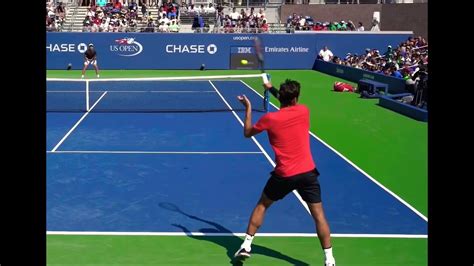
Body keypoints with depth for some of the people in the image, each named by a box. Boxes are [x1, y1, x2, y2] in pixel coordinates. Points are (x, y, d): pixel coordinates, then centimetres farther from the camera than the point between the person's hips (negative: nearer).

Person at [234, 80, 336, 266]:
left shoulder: (269, 119, -8)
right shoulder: (304, 111, -1)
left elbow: (247, 133, 9)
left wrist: (248, 108, 16)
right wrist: (272, 89, 32)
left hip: (284, 175, -1)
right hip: (308, 172, 1)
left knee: (262, 206, 19)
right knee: (318, 215, 6)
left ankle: (246, 246, 19)